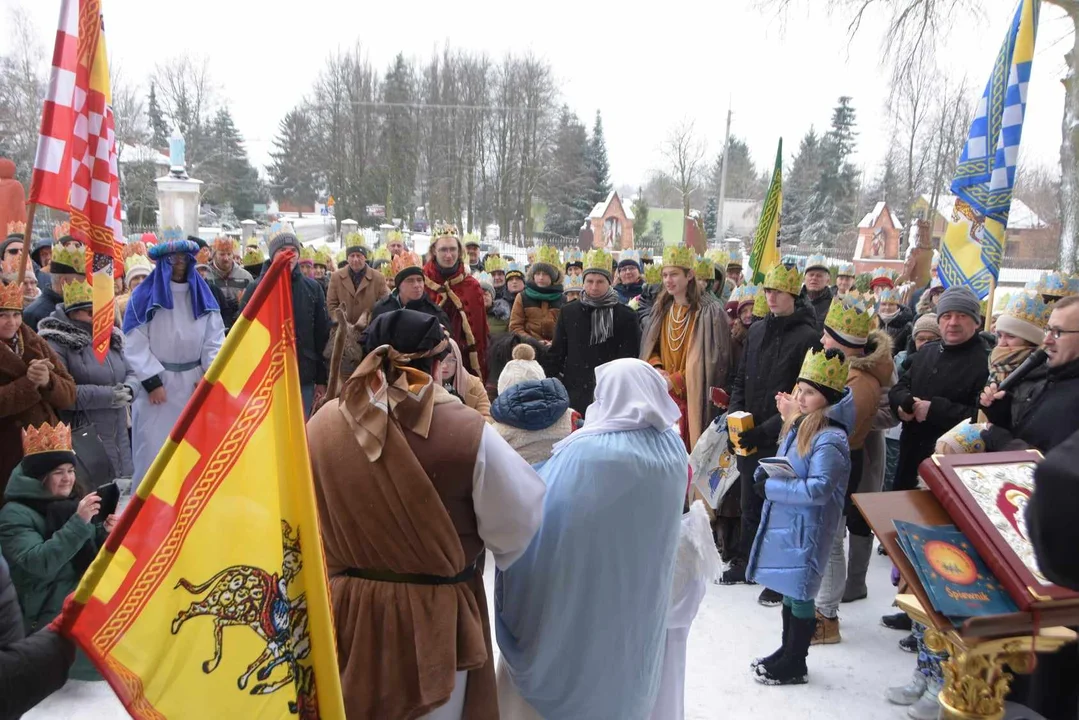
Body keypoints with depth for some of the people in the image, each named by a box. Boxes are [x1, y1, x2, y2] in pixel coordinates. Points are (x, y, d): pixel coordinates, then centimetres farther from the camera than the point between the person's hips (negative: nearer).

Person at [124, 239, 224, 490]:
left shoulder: (202, 294, 7)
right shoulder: (145, 295, -4)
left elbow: (215, 340, 2)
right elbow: (135, 345, -9)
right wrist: (152, 381, -14)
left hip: (195, 384, 3)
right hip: (157, 383, -3)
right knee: (153, 451, 0)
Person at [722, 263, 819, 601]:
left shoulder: (807, 337, -12)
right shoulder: (757, 330, 9)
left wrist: (767, 430, -19)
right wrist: (736, 413, -1)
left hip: (782, 440, -6)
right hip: (748, 437, 6)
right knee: (750, 503, 18)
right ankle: (746, 562, 34)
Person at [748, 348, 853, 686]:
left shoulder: (830, 440, -21)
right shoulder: (799, 428, 7)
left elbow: (818, 489, -28)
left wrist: (771, 487, -24)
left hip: (806, 529, -8)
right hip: (784, 522, 8)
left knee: (799, 594, 5)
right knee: (789, 589, 19)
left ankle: (795, 665, 21)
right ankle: (787, 651, 35)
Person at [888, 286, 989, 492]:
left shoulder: (985, 363, -15)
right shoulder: (926, 351, 11)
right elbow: (898, 388, 15)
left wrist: (935, 409, -23)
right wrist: (904, 403, -8)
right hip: (910, 456, 7)